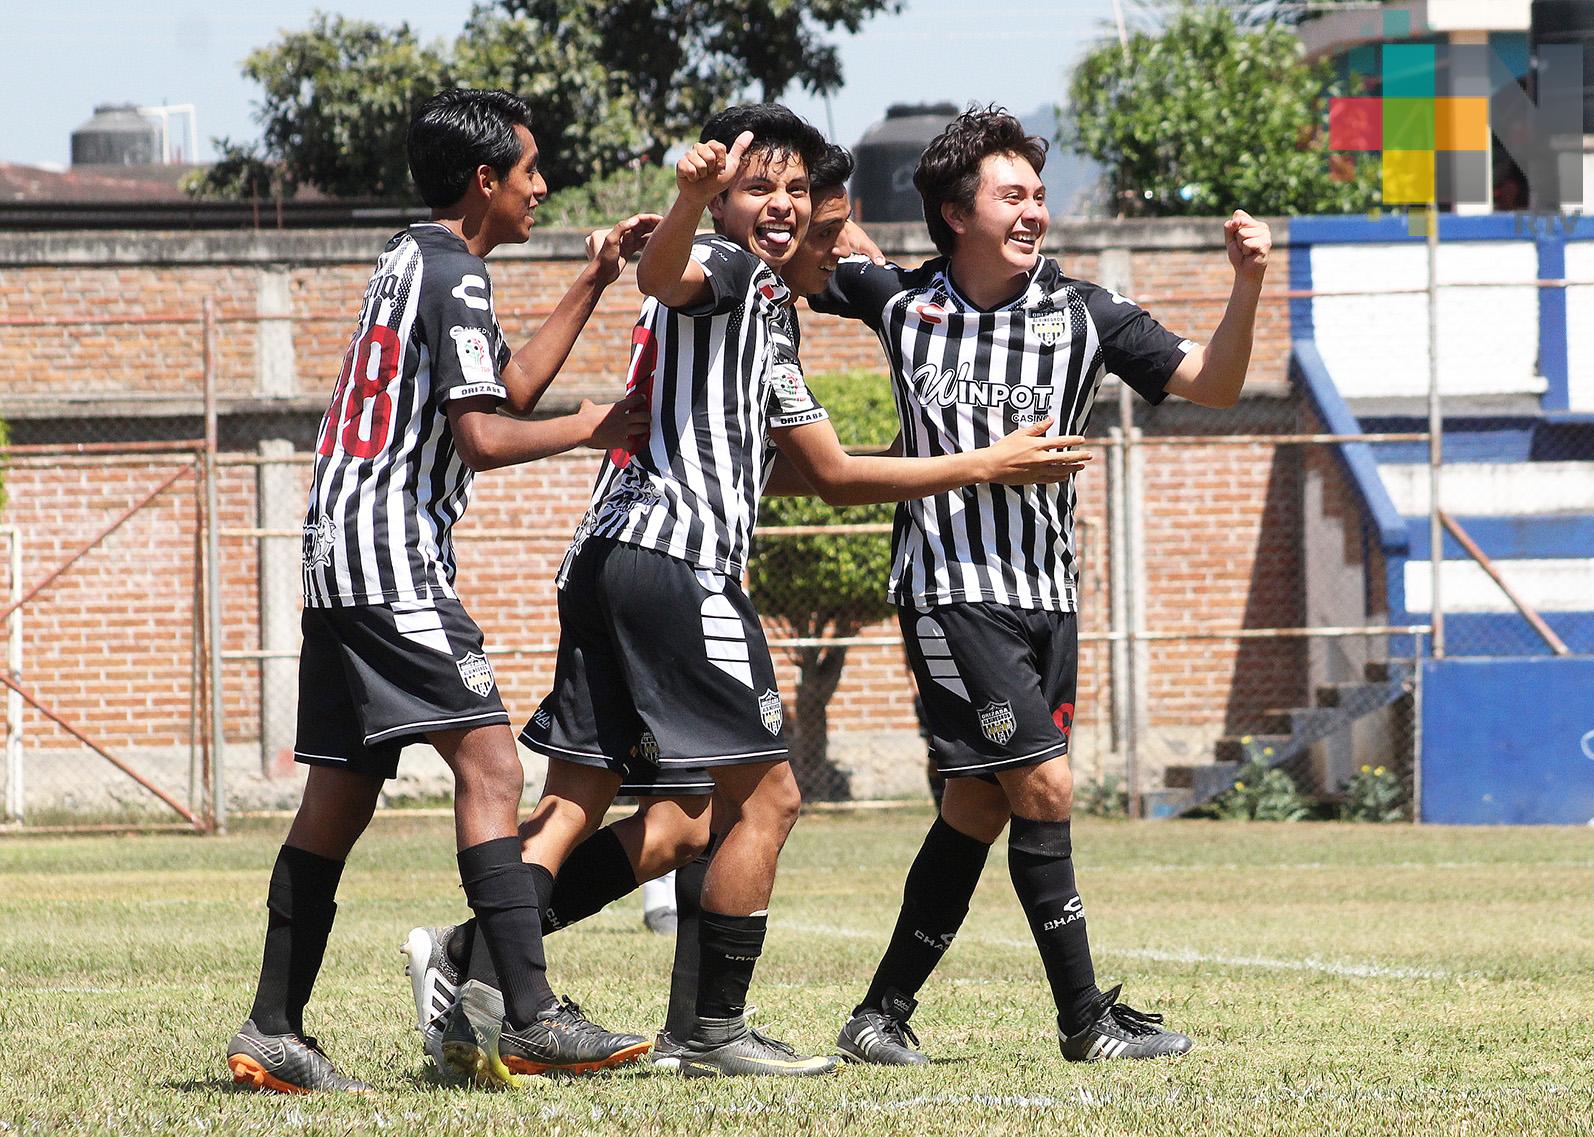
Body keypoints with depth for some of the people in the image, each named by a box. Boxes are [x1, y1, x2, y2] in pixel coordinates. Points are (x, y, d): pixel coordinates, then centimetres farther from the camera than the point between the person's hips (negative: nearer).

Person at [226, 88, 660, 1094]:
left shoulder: (411, 263, 22)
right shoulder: (456, 275, -9)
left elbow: (510, 385, 30)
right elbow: (483, 435, -16)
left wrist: (597, 280, 30)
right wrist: (591, 428, -2)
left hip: (343, 559, 10)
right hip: (393, 561, -10)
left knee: (340, 799, 10)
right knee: (490, 764, -16)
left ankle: (274, 1032, 9)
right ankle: (532, 1017, -24)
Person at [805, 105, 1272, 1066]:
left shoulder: (1082, 314, 2)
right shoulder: (900, 300, 1)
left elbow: (1211, 385, 0)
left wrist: (1248, 286, -16)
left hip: (1047, 589, 4)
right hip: (952, 584, -4)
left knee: (980, 808, 6)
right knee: (1043, 784, -12)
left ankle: (884, 1013, 17)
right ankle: (1088, 1020, -6)